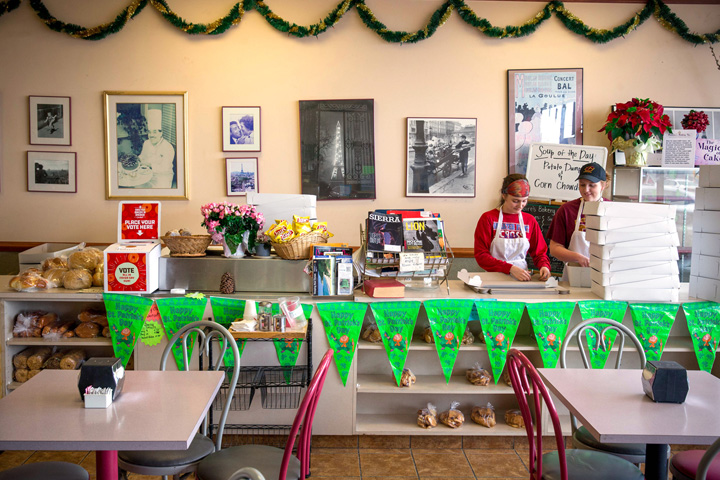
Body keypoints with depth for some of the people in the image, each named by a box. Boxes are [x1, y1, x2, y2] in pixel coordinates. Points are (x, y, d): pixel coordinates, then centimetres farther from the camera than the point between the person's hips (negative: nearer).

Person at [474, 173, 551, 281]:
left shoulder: (530, 221, 12)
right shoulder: (488, 219, -1)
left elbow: (539, 253, 17)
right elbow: (481, 255, -7)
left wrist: (544, 266, -7)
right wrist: (510, 268, -19)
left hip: (522, 279, 3)